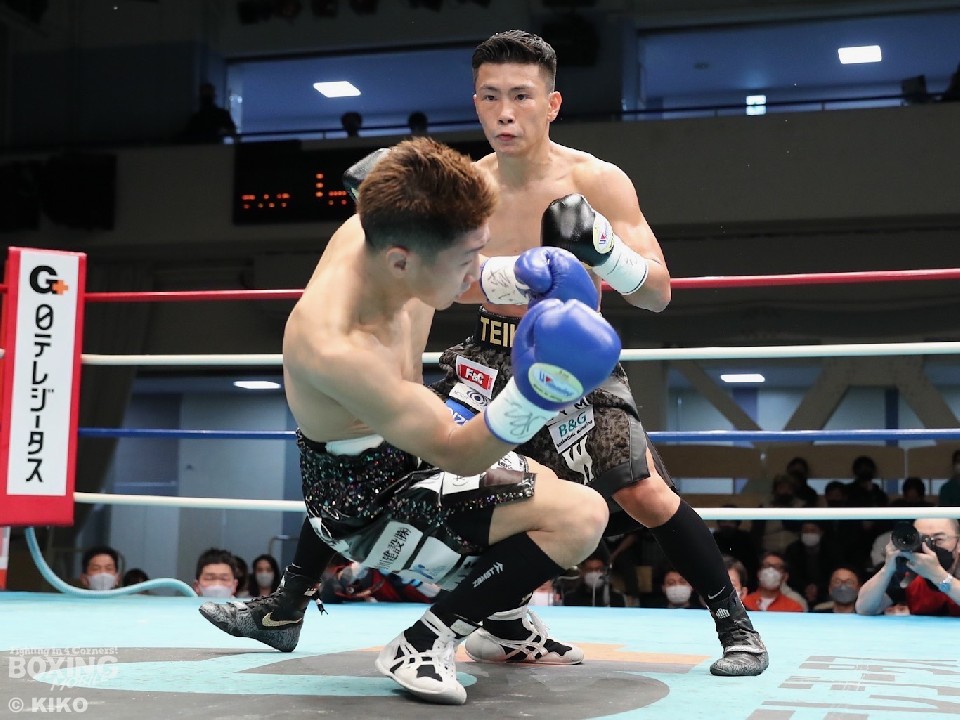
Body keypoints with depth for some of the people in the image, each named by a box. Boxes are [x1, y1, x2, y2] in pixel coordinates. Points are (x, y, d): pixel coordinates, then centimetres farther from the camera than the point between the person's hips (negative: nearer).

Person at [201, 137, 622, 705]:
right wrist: (533, 395, -50)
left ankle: (504, 617, 46)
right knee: (581, 517, -20)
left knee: (545, 481, 29)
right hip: (368, 505, -9)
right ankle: (424, 646, -11)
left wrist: (519, 280, -9)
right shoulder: (334, 347, -40)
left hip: (404, 445, 9)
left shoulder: (384, 230, -19)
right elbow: (455, 452, -33)